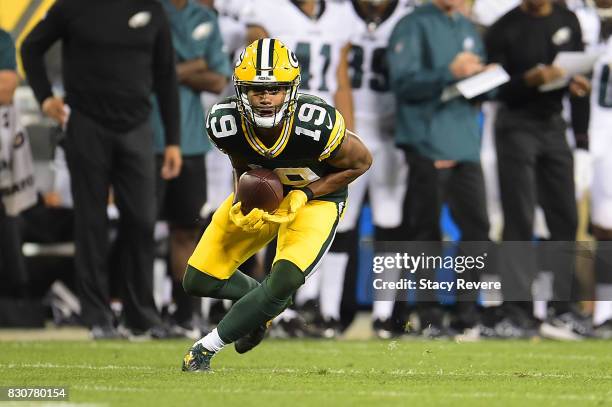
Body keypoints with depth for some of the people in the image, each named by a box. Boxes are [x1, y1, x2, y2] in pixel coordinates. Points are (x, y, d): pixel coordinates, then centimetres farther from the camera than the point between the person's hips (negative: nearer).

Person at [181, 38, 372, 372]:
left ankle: (206, 347, -8)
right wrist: (241, 204, -18)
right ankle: (259, 297, 33)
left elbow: (361, 162, -17)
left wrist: (303, 195, -23)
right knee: (199, 281, 2)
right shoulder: (225, 123, -27)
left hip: (315, 197, -4)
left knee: (284, 282, -25)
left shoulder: (315, 125, -37)